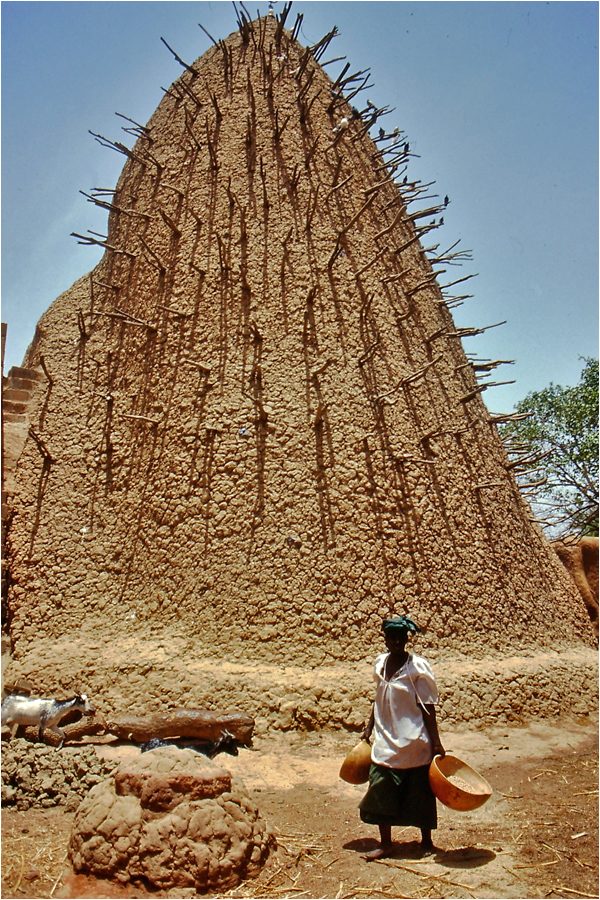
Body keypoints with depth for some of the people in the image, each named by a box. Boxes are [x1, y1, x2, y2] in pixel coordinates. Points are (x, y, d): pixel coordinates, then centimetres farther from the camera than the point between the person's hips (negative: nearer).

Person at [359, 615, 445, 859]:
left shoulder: (417, 667, -13)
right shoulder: (380, 663, 2)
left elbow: (428, 708, -10)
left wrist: (436, 742, -11)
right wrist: (369, 727, 17)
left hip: (414, 741, -4)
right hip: (386, 740, 5)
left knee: (419, 793, 11)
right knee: (381, 791, 6)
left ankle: (426, 841, 32)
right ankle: (385, 843, 25)